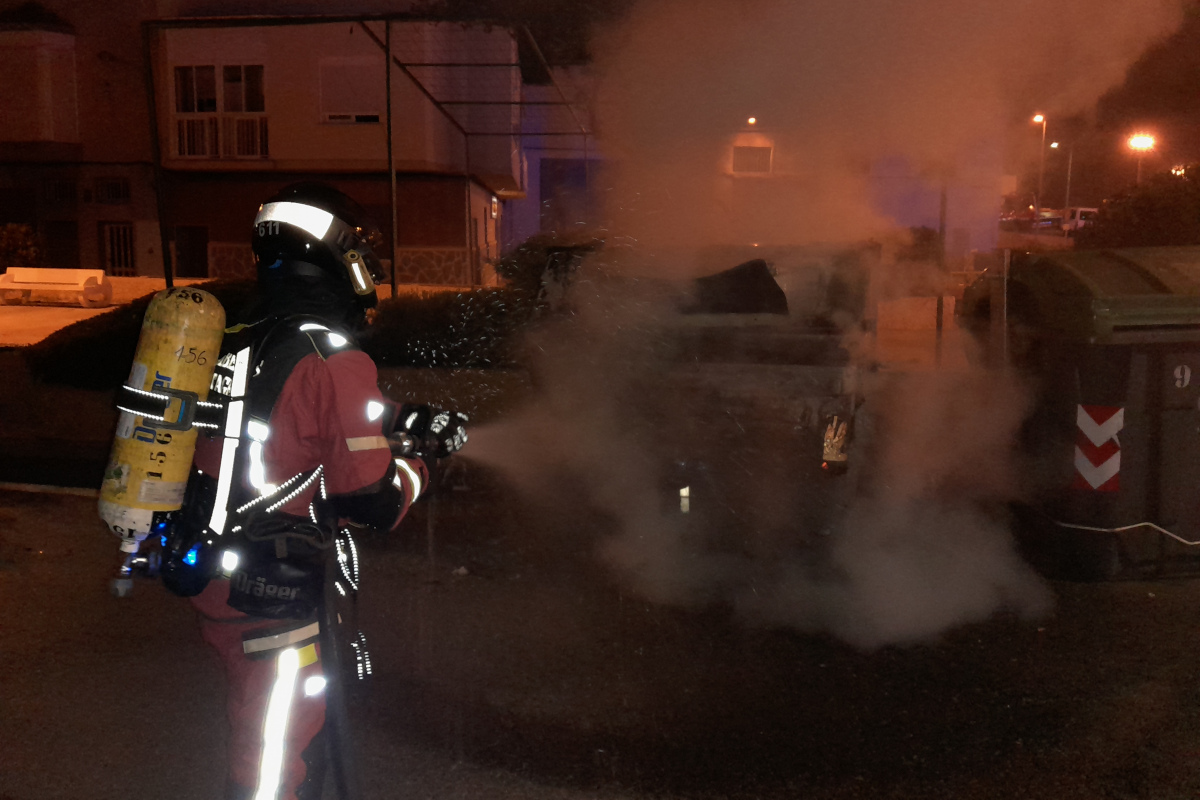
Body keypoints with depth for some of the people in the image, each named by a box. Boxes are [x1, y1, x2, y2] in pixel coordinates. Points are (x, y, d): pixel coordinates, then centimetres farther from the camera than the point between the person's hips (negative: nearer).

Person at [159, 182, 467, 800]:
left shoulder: (231, 346, 5)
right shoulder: (337, 362, -18)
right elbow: (373, 503, -17)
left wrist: (408, 422, 17)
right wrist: (416, 462, 3)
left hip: (208, 579, 8)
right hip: (272, 601, -8)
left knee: (259, 733, 30)